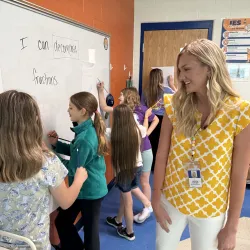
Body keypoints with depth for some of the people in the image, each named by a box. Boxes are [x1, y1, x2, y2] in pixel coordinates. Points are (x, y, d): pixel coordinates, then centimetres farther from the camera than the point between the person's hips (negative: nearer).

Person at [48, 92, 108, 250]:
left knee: (90, 230, 13)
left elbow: (73, 169, -22)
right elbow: (75, 151, 11)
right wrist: (56, 144, -2)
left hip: (90, 190, -9)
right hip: (87, 188, 9)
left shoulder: (84, 138, -29)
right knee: (62, 221, 21)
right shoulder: (88, 130, 0)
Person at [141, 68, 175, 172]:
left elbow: (142, 106, 6)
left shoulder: (146, 91, -1)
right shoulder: (165, 90, -7)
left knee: (152, 143, 12)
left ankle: (152, 166, 25)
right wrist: (171, 83, 22)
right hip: (162, 120, -3)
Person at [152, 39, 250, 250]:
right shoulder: (175, 106, -9)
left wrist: (232, 227, -6)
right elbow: (162, 156, -5)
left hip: (210, 209, -2)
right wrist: (156, 200, -3)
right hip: (171, 201, 2)